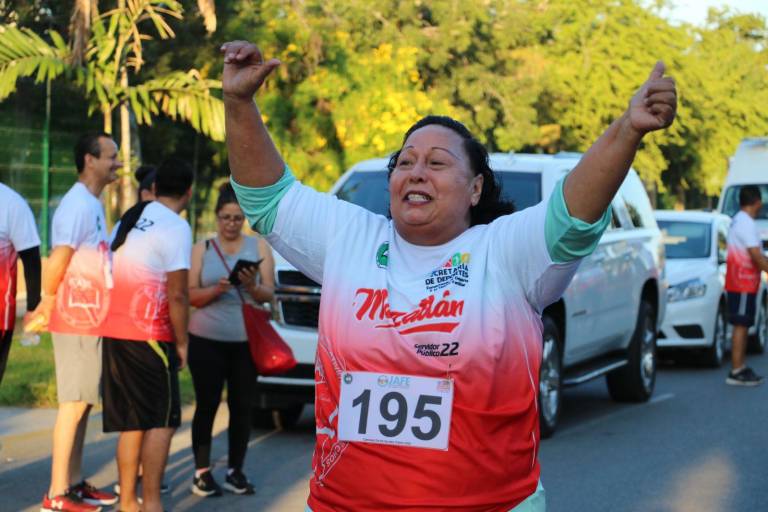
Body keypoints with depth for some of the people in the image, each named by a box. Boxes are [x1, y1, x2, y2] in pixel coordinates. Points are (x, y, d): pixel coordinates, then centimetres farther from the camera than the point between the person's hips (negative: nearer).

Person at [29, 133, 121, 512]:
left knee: (84, 402, 12)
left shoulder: (93, 205, 15)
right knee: (74, 403, -6)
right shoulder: (77, 204, -16)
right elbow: (57, 263, -19)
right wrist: (48, 306, -6)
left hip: (92, 320, 9)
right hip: (77, 320, -9)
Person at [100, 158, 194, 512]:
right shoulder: (175, 227, -10)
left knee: (132, 421, 12)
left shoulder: (129, 219, 15)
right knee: (162, 420, -2)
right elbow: (177, 294, -15)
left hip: (114, 332, 8)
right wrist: (182, 343, -5)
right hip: (148, 336, -8)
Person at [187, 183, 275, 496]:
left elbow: (269, 294, 1)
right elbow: (190, 295, 0)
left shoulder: (259, 247, 7)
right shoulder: (201, 249, 7)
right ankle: (202, 473, 5)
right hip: (207, 340, -1)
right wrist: (216, 289, -17)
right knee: (207, 404, 0)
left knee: (241, 405, 2)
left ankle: (235, 472, 10)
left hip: (247, 341, 1)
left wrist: (252, 287, -19)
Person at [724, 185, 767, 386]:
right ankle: (736, 372, -9)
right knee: (741, 326, -9)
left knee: (743, 325, 13)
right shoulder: (746, 223, -17)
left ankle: (741, 367, 18)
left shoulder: (739, 221, 16)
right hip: (743, 284, -10)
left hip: (742, 284, 10)